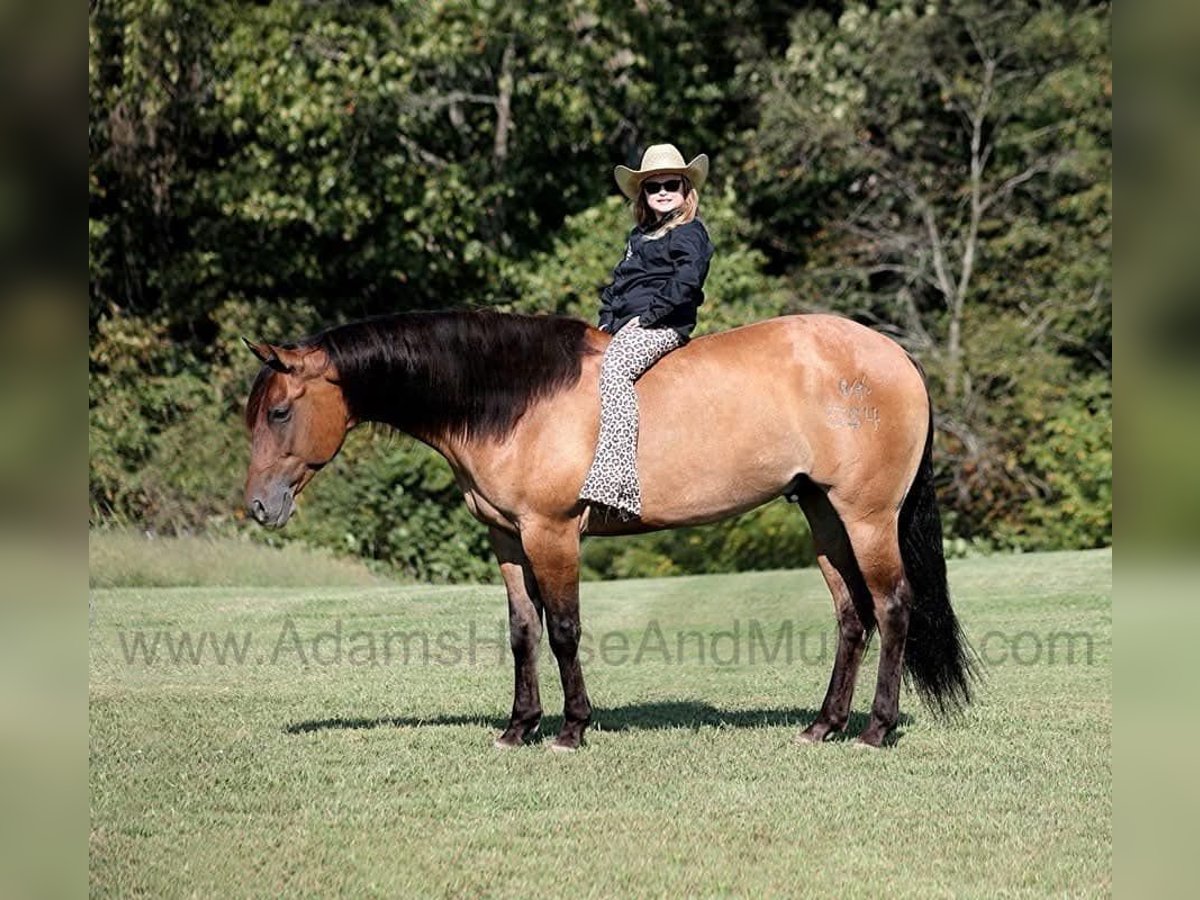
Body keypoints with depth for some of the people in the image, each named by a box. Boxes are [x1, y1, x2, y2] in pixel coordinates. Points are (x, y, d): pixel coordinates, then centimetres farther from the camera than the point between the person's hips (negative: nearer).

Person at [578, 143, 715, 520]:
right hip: (625, 326, 10)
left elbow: (686, 281, -15)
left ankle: (616, 479, -46)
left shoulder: (690, 233, -1)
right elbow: (619, 281, 28)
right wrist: (607, 317, 13)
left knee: (614, 368, -34)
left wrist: (650, 313, -18)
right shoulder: (640, 236, 26)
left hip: (662, 325, -10)